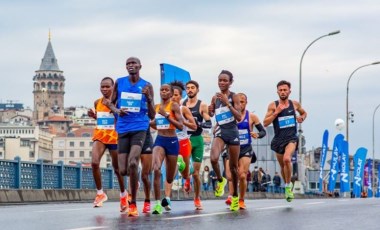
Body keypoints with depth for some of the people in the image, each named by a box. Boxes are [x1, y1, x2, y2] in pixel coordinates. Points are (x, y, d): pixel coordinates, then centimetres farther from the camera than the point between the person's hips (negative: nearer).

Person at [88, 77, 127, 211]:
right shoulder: (97, 102, 7)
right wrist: (93, 115, 1)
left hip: (114, 137, -3)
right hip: (99, 136, 3)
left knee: (117, 169, 9)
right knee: (94, 162, -20)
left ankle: (123, 194, 32)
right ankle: (100, 193, -6)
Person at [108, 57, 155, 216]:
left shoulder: (146, 86, 2)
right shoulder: (119, 82, 7)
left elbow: (152, 115, 3)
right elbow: (112, 103, 17)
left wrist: (148, 98, -15)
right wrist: (117, 110, -6)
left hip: (139, 128, -3)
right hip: (123, 129, 3)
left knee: (133, 163, -24)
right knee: (123, 170, -2)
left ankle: (133, 204, -12)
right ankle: (134, 183, 36)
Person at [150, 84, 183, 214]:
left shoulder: (174, 106, -6)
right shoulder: (157, 107, 9)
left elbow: (180, 126, -15)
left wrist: (166, 115, -22)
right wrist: (148, 122, 5)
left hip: (172, 141, -2)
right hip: (159, 140, 2)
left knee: (169, 178, 10)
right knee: (156, 169, -25)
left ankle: (167, 196, 44)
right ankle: (157, 203, -23)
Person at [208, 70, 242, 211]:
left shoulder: (234, 97, -6)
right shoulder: (215, 97, 5)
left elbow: (239, 117, -14)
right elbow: (211, 115, 20)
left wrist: (227, 103, -22)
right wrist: (210, 111, -4)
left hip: (232, 132, -2)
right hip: (220, 131, 2)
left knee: (233, 166, 7)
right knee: (213, 158, -26)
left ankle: (235, 196, 24)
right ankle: (220, 180, 3)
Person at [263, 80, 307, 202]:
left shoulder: (295, 104, 4)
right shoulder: (273, 105, -2)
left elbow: (304, 113, 24)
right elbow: (265, 123, -7)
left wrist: (302, 118, 1)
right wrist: (276, 112, -16)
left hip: (291, 138, -2)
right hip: (278, 139, 2)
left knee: (287, 159, -28)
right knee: (282, 165, 14)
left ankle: (288, 186, -14)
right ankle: (287, 185, 38)